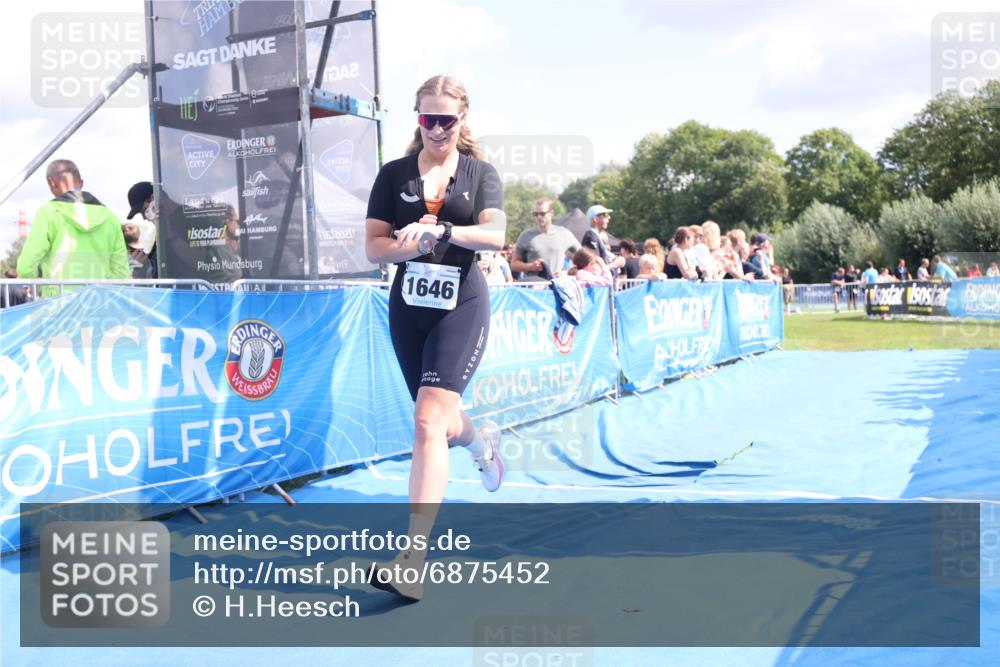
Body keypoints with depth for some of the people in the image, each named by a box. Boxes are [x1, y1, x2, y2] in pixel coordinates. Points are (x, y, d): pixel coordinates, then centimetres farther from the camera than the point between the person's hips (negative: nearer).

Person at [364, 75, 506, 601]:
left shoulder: (480, 173, 2)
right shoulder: (393, 174, 6)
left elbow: (494, 234, -13)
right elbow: (374, 246, 1)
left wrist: (439, 230, -30)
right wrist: (416, 244, -19)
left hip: (461, 307, -4)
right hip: (408, 307, 4)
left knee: (428, 423, -18)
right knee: (440, 419, 17)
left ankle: (412, 560, -19)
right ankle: (480, 441, 56)